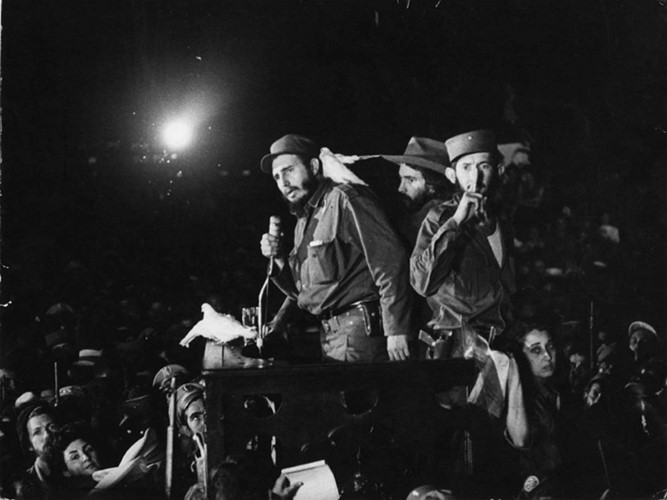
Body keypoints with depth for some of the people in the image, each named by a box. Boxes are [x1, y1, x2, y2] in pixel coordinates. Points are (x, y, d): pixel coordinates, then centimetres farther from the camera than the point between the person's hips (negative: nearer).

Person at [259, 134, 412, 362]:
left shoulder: (344, 200, -9)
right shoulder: (303, 220, 19)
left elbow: (389, 262, -17)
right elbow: (301, 291, 23)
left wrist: (396, 330, -21)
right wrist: (279, 260, 4)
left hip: (358, 329, -8)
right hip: (329, 335, 8)